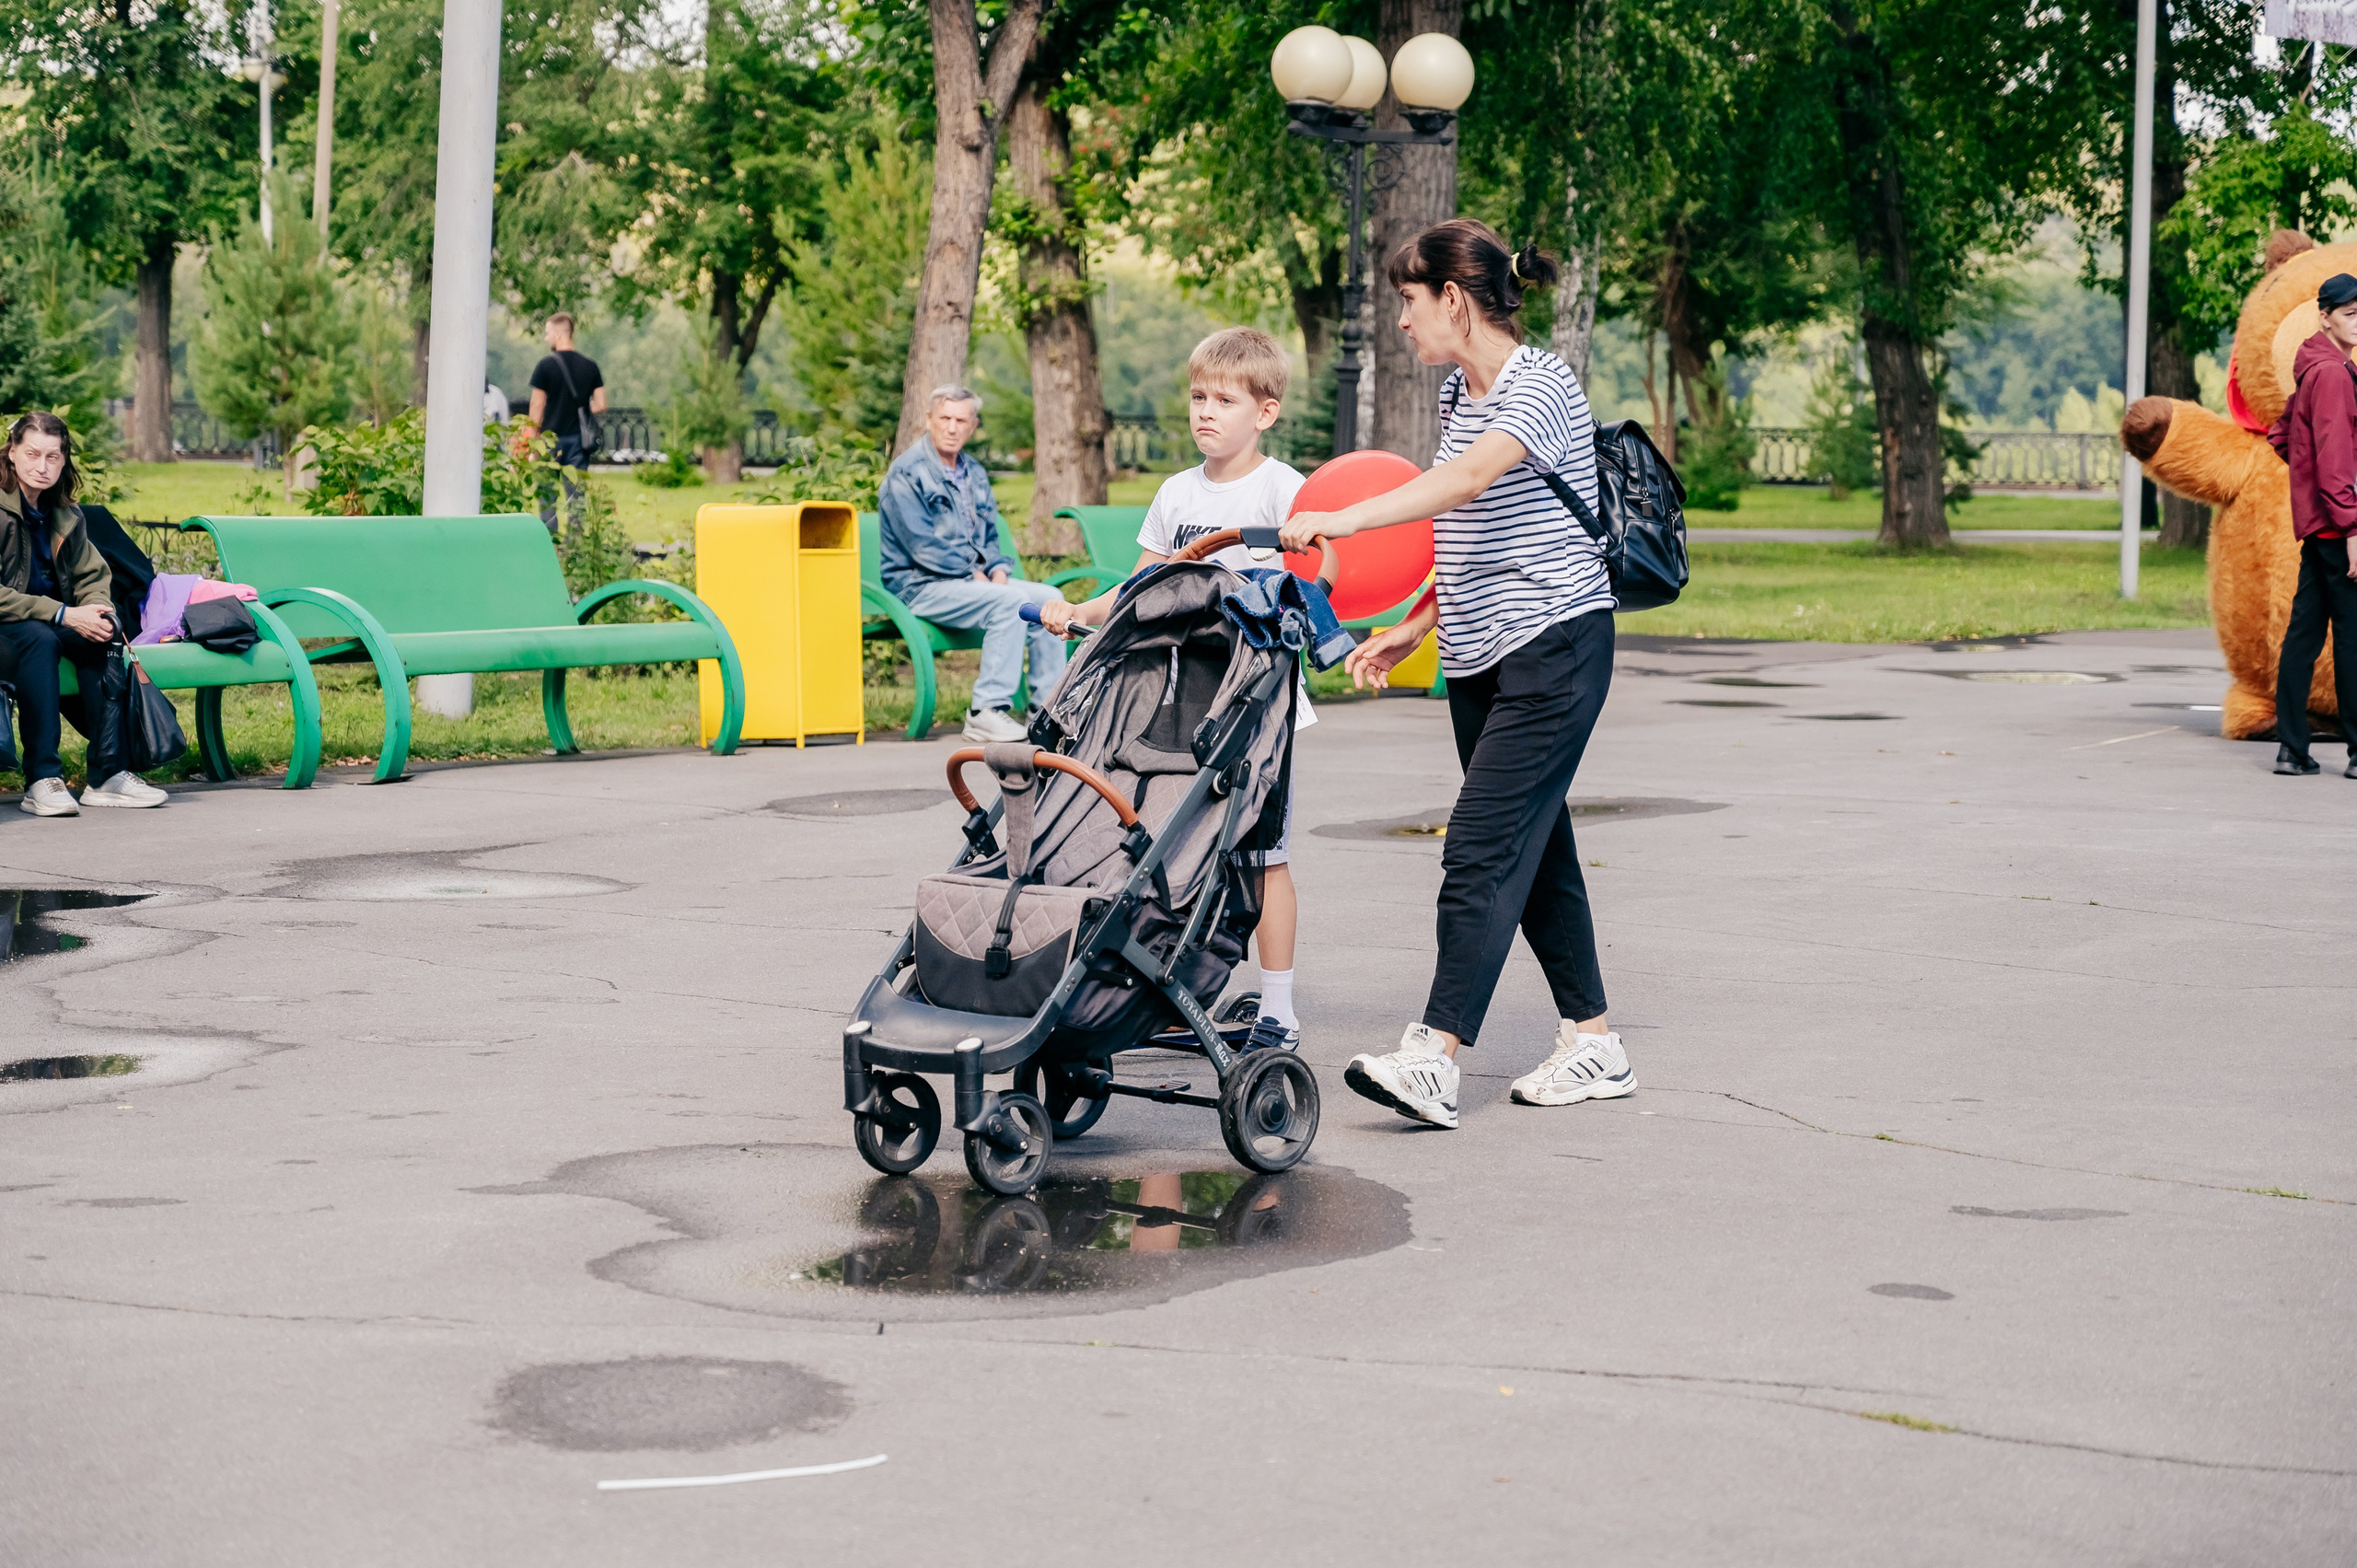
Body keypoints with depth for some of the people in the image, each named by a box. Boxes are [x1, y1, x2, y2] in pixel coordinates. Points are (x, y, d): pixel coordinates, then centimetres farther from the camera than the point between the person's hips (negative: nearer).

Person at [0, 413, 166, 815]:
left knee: (101, 637, -23)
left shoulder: (66, 514, 8)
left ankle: (107, 774, -23)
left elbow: (93, 577, 13)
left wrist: (97, 611, -12)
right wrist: (63, 615, -25)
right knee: (39, 638, -37)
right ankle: (41, 780, -38)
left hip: (55, 624, 6)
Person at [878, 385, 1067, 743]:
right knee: (1011, 602, -29)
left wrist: (997, 570, 0)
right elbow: (923, 548, -17)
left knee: (1049, 598, -7)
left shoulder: (974, 474, 15)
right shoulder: (907, 474, -11)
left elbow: (989, 536, 21)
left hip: (975, 577, 8)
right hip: (921, 585, -8)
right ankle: (987, 711, -28)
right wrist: (974, 575, -14)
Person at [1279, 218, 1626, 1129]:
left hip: (1555, 648, -9)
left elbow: (1470, 480, -33)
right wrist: (1412, 631, 16)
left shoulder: (1542, 385, -15)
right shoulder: (1457, 395, 13)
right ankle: (1593, 1046, 19)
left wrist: (1342, 519, -43)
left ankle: (1432, 1060, -20)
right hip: (1479, 656, 9)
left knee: (1481, 851, -15)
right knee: (1535, 850, 11)